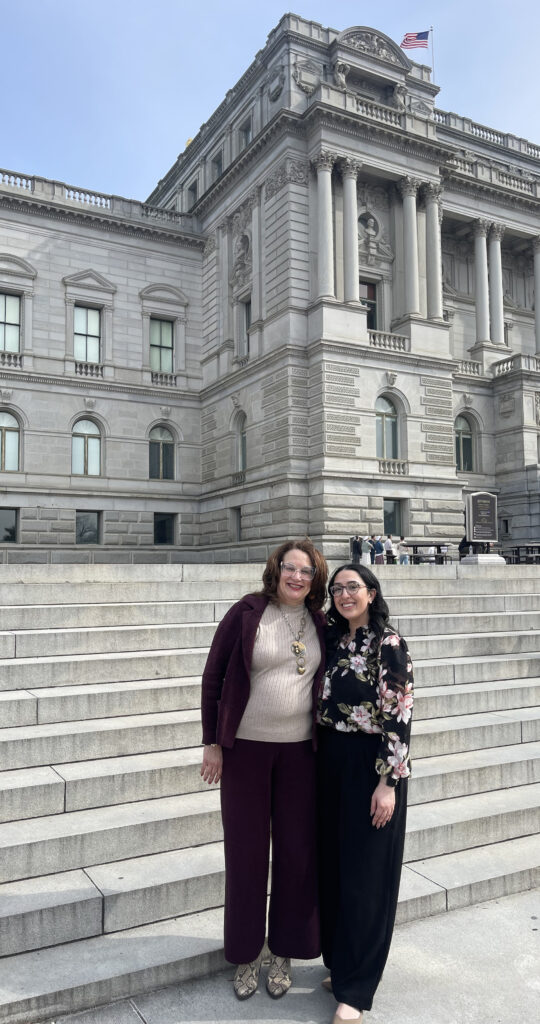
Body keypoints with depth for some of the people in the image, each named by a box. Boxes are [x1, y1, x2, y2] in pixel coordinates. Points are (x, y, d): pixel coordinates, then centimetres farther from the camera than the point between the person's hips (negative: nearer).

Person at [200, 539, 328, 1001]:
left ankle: (284, 954, 32)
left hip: (300, 750, 3)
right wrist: (212, 742, -5)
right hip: (245, 749, -2)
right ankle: (246, 956, 31)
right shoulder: (246, 613, -9)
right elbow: (214, 676, -4)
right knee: (246, 851, 9)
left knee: (296, 852, 10)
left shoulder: (320, 624, 1)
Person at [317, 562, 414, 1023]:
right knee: (333, 865, 15)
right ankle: (341, 964, 34)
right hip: (331, 762, 6)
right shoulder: (333, 639, 5)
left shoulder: (389, 643, -13)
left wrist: (388, 782, -18)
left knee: (365, 874, 4)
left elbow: (399, 714, -16)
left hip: (372, 764, -6)